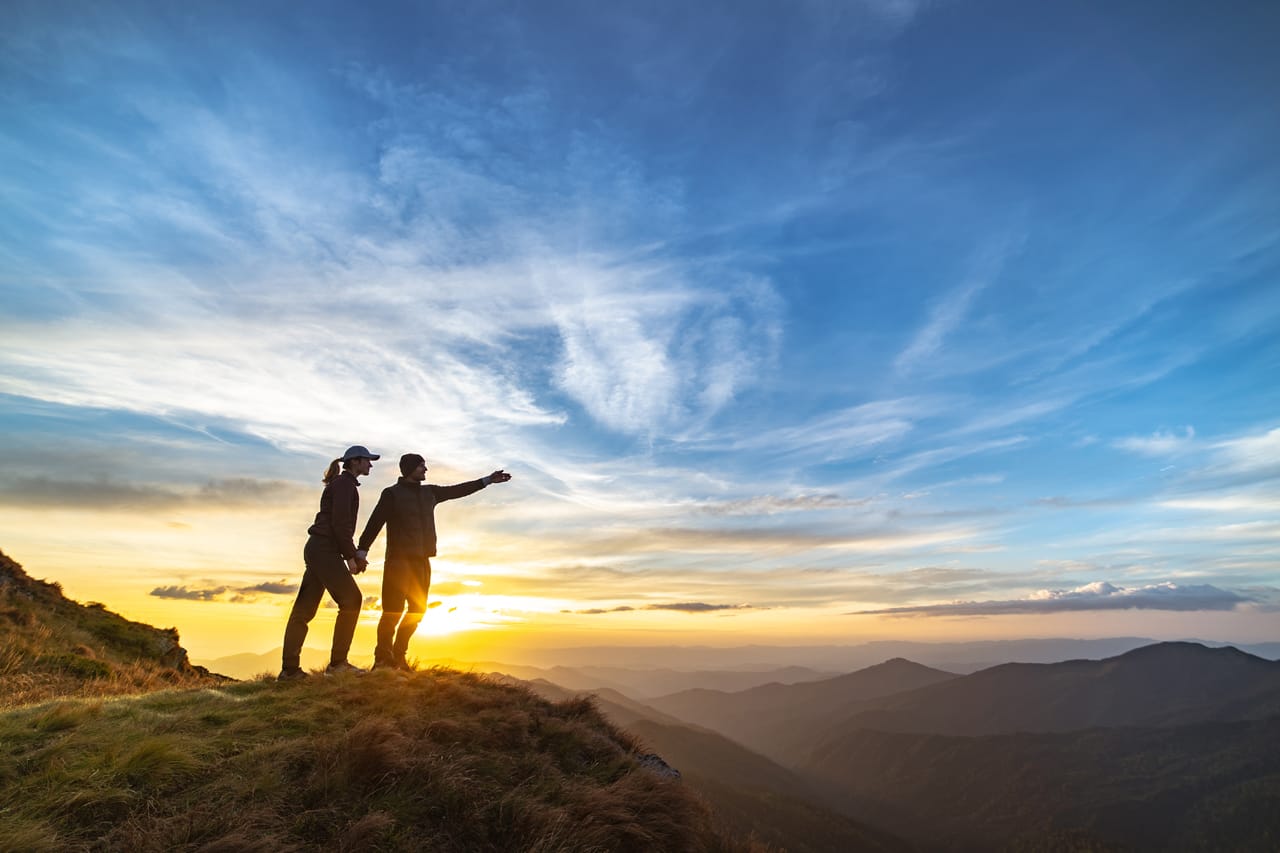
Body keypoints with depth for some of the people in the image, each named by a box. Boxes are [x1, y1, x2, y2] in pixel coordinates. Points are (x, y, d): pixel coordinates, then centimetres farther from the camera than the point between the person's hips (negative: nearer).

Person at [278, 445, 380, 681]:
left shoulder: (343, 484, 22)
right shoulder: (344, 483, -8)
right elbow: (339, 522, -18)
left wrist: (354, 556, 17)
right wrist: (350, 556, -15)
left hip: (317, 549, 10)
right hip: (325, 549, -10)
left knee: (304, 609, 9)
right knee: (350, 600, -7)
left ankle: (289, 668, 12)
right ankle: (337, 663, -2)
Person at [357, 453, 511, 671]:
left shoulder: (429, 493, 15)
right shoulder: (392, 493, -1)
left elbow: (458, 490, 21)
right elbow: (375, 523, -6)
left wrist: (487, 480, 21)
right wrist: (362, 551, -13)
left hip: (421, 562, 6)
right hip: (399, 560, -6)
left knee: (417, 610, 7)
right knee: (393, 610, -10)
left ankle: (398, 657, 17)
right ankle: (383, 659, -3)